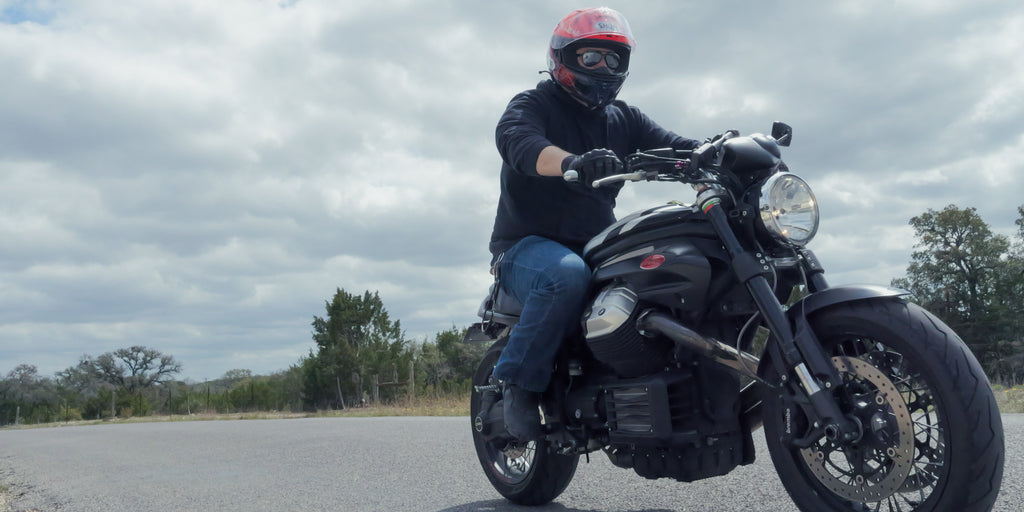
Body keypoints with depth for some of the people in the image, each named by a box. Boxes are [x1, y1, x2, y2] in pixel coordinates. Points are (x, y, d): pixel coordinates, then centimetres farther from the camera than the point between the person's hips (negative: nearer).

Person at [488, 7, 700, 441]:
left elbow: (674, 147, 3)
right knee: (567, 275, -38)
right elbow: (517, 140, -25)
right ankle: (519, 382, -20)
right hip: (528, 247, -5)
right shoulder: (534, 104, -1)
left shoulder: (624, 119, 18)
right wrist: (572, 162, -47)